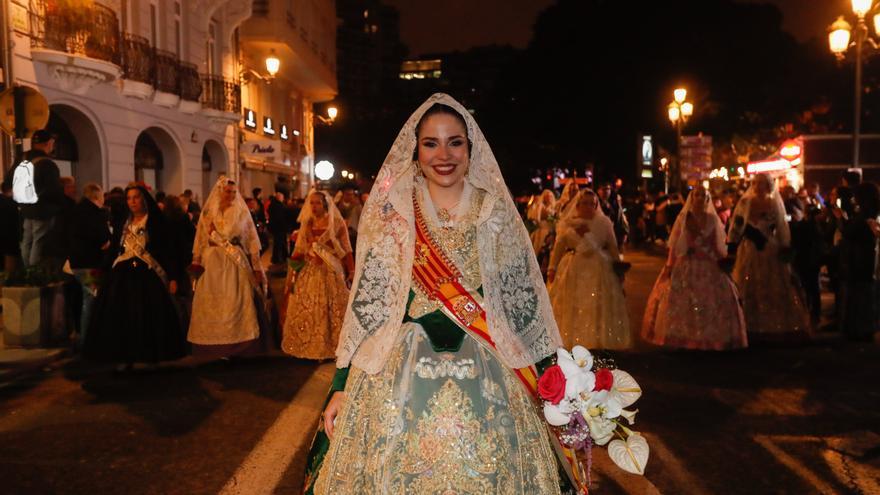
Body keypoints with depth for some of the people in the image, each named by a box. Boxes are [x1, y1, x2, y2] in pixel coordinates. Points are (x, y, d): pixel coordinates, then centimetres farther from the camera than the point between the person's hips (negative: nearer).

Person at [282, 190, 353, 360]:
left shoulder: (337, 223, -2)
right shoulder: (306, 224, 10)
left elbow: (346, 250, -5)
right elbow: (299, 250, 11)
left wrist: (351, 271, -12)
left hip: (331, 272, -4)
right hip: (309, 272, 4)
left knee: (331, 310, 0)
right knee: (307, 310, 5)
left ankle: (331, 347, 10)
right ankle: (308, 346, 15)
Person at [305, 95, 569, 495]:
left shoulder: (497, 212, 4)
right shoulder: (390, 214, 1)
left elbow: (523, 301, 6)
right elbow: (367, 303, 1)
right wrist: (342, 384, -2)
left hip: (485, 383, 1)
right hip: (398, 381, 0)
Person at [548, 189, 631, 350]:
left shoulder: (605, 223, 1)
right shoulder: (568, 224, 2)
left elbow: (613, 248, 6)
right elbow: (558, 247, 4)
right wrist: (552, 268, -1)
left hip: (600, 271, 0)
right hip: (573, 271, 1)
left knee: (599, 310, 3)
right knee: (572, 310, 6)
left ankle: (600, 343, 15)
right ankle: (571, 343, 17)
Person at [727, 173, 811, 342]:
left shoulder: (774, 205, 2)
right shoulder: (744, 203, 1)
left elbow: (782, 230, 1)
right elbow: (736, 227, -1)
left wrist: (785, 250, -5)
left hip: (771, 253, 0)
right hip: (749, 253, 0)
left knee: (775, 290, 4)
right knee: (749, 291, 2)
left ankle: (777, 327, 13)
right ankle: (751, 329, 9)